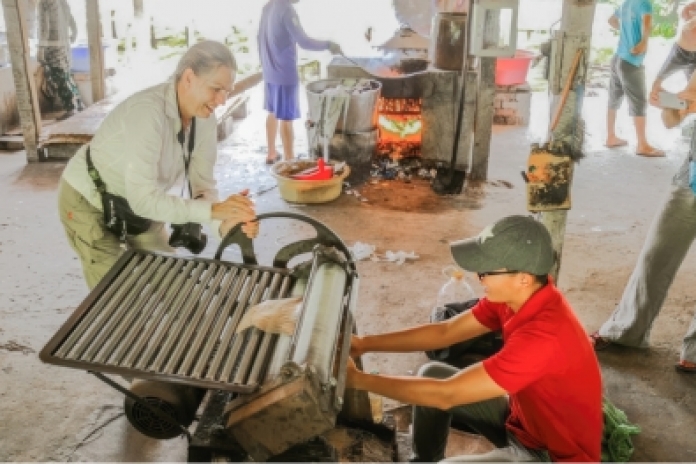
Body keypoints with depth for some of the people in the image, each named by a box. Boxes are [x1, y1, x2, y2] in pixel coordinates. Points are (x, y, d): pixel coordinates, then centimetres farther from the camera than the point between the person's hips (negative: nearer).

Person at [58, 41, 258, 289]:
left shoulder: (204, 118, -14)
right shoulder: (147, 113, -37)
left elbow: (202, 185, -14)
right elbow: (143, 199, -40)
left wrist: (224, 222, -33)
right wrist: (212, 210, -45)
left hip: (138, 201, 7)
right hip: (89, 201, -7)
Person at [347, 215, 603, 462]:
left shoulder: (544, 337, -36)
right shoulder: (516, 296, -11)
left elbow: (446, 394, -32)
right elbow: (445, 332, -2)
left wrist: (357, 379, -25)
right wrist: (366, 344, -8)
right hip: (523, 419, 8)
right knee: (431, 374, 7)